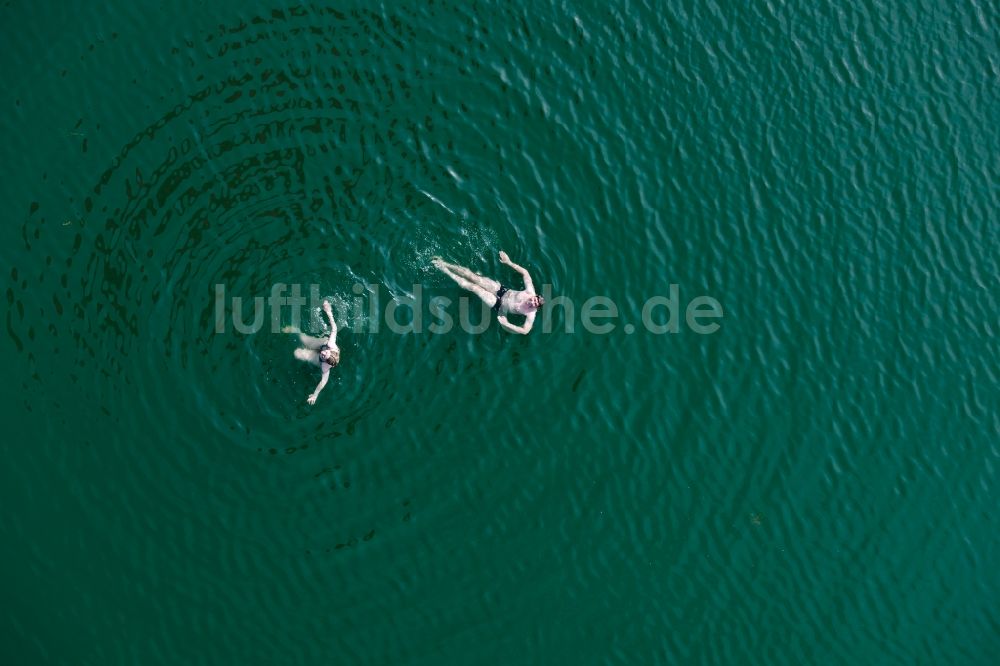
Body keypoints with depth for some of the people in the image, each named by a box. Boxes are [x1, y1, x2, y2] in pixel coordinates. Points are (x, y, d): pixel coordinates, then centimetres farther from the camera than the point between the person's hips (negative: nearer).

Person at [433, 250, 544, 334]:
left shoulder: (531, 314, -27)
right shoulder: (530, 291, -16)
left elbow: (525, 330, -34)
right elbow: (525, 272, -4)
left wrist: (505, 324, -35)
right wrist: (509, 262, -8)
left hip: (499, 306, -4)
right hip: (503, 290, 4)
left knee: (472, 287, -12)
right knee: (472, 276, -5)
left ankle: (444, 269, 2)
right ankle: (444, 264, 9)